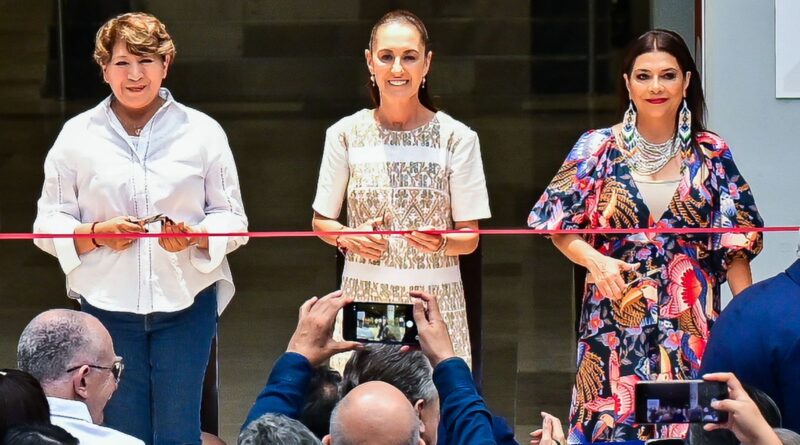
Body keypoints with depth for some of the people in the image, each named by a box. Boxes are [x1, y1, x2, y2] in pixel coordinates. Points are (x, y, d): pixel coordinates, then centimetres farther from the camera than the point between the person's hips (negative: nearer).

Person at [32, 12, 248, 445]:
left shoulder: (202, 132, 5)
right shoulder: (77, 135, 5)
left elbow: (232, 218, 6)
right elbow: (48, 223, 5)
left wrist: (194, 236, -15)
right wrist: (96, 234, -15)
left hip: (185, 302, 0)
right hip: (107, 305, 0)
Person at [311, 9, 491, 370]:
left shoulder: (456, 138, 1)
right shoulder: (346, 134, 5)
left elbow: (469, 237, 3)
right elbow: (321, 221, 14)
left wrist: (441, 244, -17)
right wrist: (347, 238, -7)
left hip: (436, 303, -1)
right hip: (364, 297, 1)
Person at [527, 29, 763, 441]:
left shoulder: (711, 155, 4)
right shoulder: (597, 149, 2)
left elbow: (735, 244, 5)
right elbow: (561, 226, 5)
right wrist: (593, 260, -14)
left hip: (690, 325, 1)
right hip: (616, 322, -1)